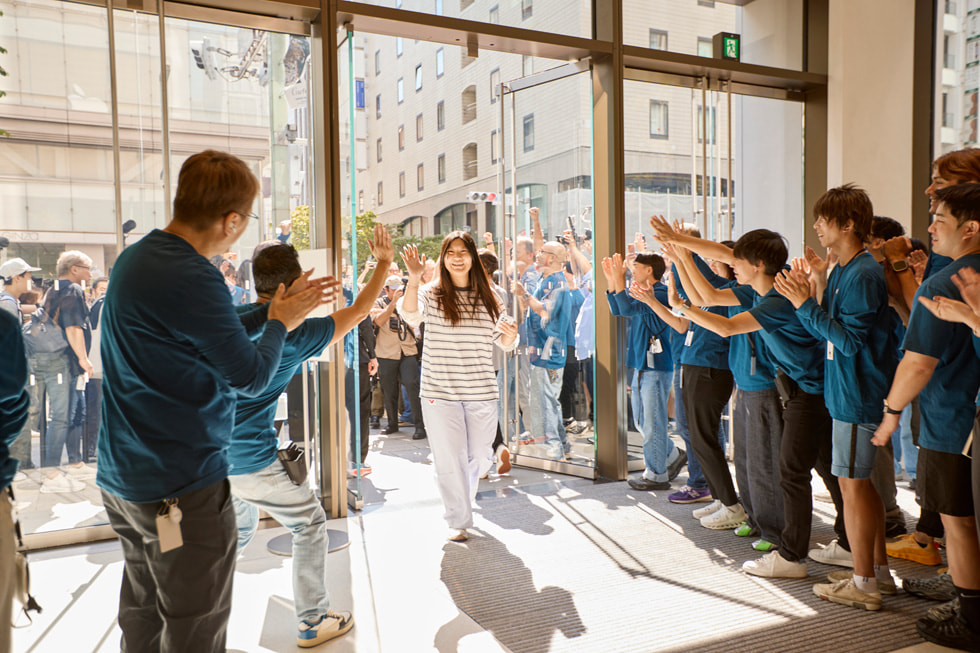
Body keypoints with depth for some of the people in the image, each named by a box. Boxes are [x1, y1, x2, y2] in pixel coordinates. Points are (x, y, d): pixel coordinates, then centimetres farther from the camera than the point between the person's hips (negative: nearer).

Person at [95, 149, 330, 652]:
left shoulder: (135, 258, 7)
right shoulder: (189, 277, -24)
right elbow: (252, 375, -17)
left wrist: (272, 311, 15)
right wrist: (279, 323, 0)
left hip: (123, 478, 10)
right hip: (180, 485, -10)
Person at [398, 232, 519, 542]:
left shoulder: (488, 296, 6)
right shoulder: (431, 293, -3)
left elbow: (503, 343, 11)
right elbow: (409, 313, -24)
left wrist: (510, 336, -12)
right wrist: (414, 277, -37)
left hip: (481, 391, 3)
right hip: (440, 391, -3)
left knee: (480, 456, 11)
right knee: (450, 457, 3)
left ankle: (462, 494, 43)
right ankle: (458, 520, 21)